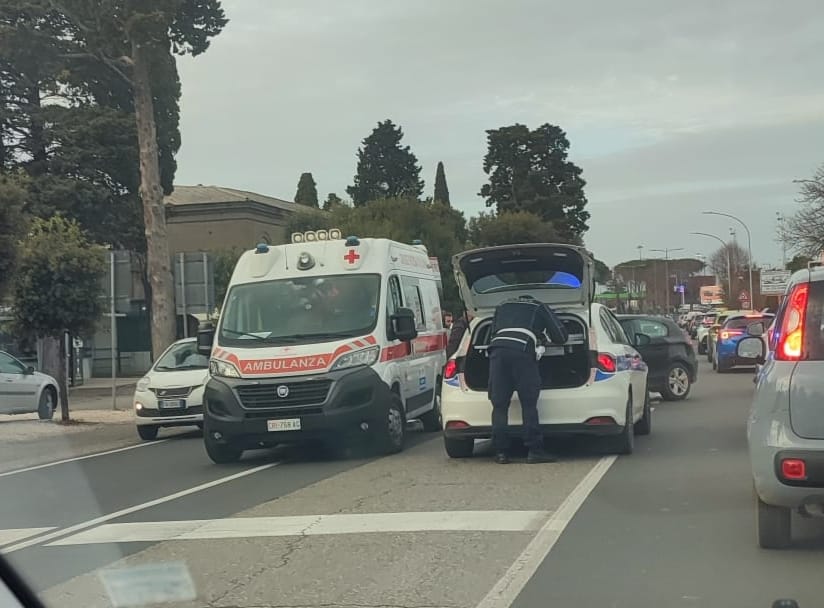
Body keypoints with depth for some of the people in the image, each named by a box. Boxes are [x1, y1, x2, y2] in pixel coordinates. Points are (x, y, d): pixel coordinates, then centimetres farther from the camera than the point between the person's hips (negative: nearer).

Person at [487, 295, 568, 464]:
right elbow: (561, 335, 21)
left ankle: (501, 452, 2)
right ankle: (534, 451, -3)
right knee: (529, 404, 1)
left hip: (497, 350, 3)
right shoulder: (540, 308, 26)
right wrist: (545, 337, 42)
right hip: (522, 351, -3)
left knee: (499, 406, 5)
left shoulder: (502, 307, 34)